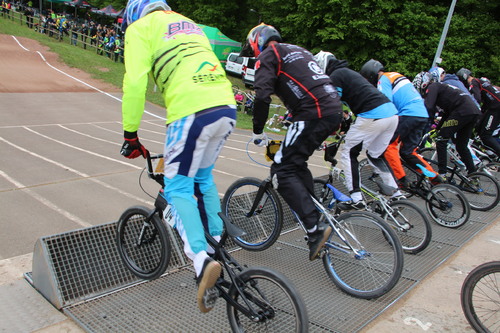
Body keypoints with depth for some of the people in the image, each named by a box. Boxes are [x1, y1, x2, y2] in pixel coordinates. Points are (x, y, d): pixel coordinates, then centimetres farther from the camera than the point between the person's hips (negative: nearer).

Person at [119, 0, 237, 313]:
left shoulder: (140, 27, 11)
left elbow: (135, 83, -3)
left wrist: (130, 134, 4)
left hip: (193, 111, -7)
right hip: (226, 107, 7)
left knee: (178, 188, 4)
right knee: (203, 177, 24)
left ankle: (202, 259, -9)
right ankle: (216, 241, 28)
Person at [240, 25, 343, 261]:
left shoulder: (268, 55, 4)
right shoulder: (298, 51, 30)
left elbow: (262, 95, -12)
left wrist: (258, 131, -1)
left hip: (313, 114, -9)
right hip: (334, 110, 9)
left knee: (282, 171, -7)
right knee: (297, 164, 22)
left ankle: (315, 230, -14)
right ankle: (316, 215, 24)